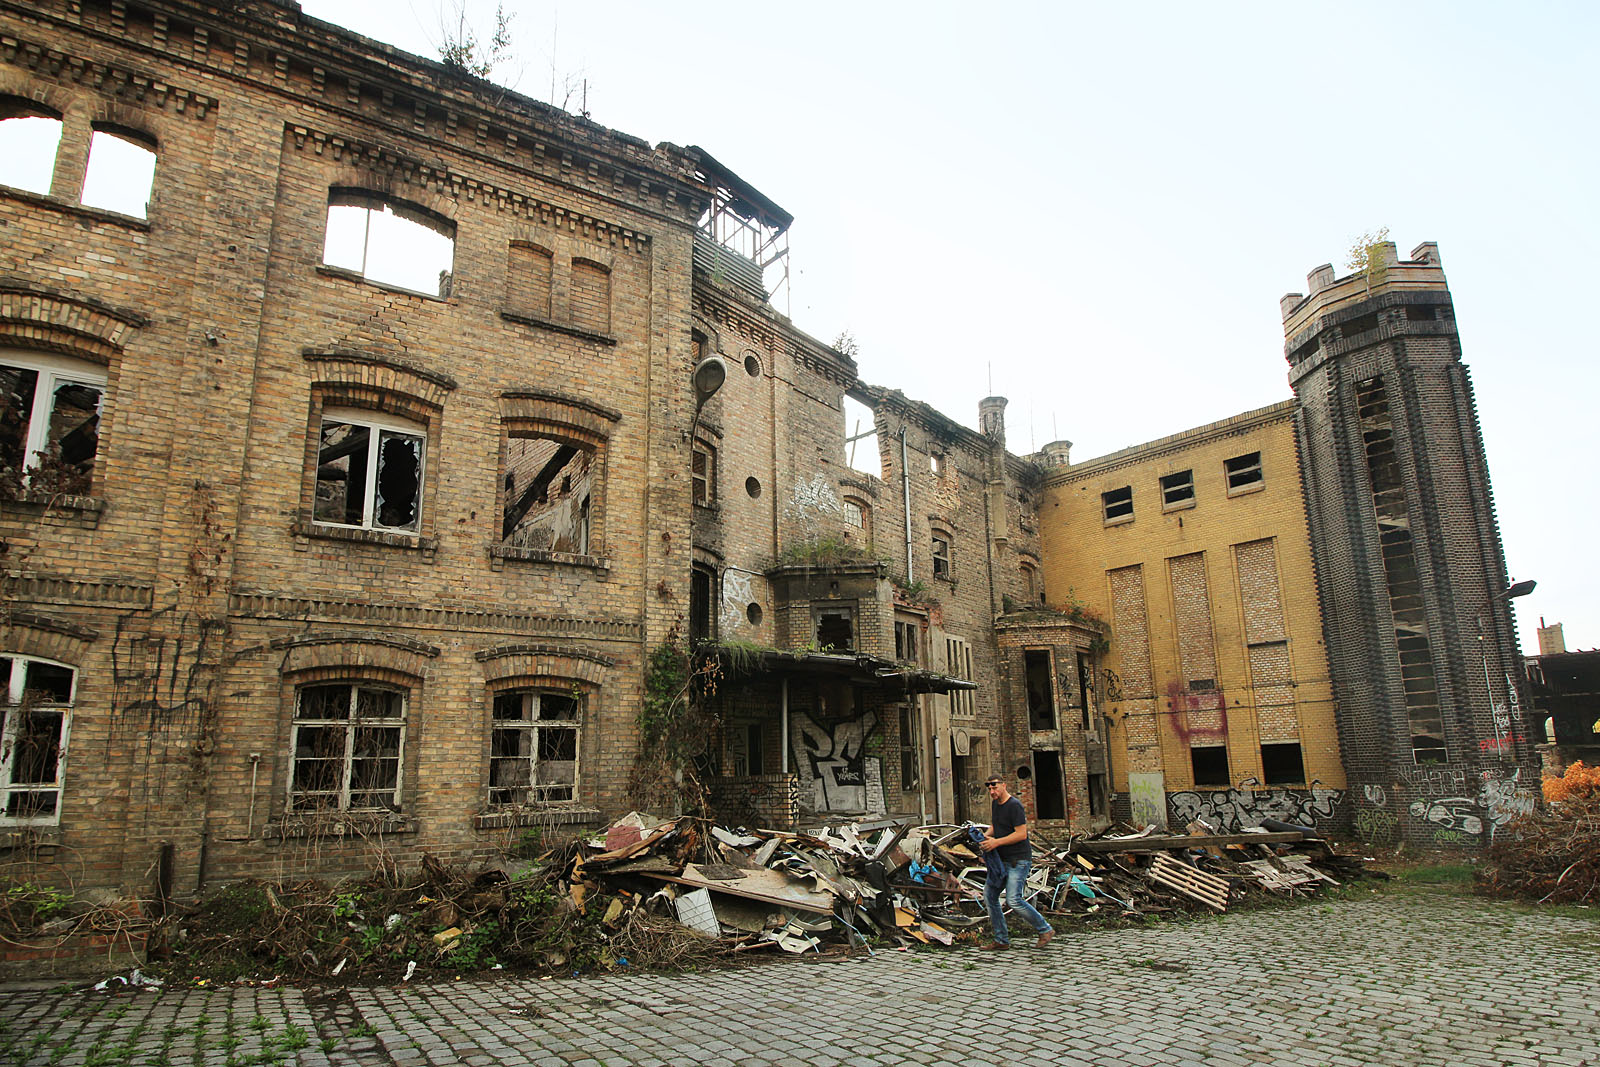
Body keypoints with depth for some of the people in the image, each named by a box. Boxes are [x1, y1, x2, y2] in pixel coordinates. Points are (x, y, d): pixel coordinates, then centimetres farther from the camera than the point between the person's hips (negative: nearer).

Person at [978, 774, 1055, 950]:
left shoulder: (1014, 805, -17)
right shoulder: (995, 804, 11)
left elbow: (1021, 834, -21)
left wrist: (997, 842, -21)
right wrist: (986, 836, 4)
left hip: (1018, 860, -9)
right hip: (1001, 859, 9)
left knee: (1014, 900, -15)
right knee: (989, 895, 6)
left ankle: (1045, 930, 5)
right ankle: (1002, 940, 16)